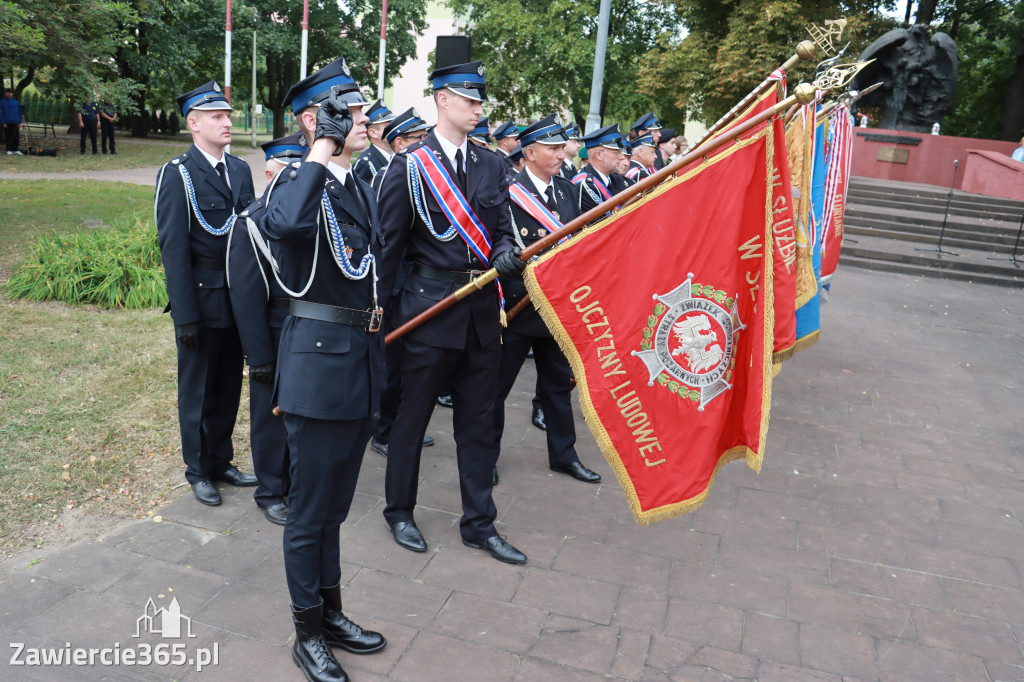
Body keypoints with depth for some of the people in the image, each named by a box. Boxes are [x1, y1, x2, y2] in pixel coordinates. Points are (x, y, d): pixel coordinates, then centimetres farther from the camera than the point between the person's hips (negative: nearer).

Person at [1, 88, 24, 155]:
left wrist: (19, 122, 4)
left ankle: (16, 149, 8)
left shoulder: (16, 102, 8)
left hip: (15, 123, 2)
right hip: (7, 123, -2)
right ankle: (9, 150, 6)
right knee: (8, 137, 1)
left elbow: (19, 112, 11)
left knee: (16, 136, 1)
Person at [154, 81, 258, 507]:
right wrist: (185, 315, -16)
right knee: (197, 388, 10)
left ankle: (221, 462, 32)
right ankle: (198, 471, 26)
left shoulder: (240, 170, 9)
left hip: (239, 297, 5)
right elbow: (173, 248, -13)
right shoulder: (177, 175, -9)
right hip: (202, 298, -5)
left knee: (228, 385, 15)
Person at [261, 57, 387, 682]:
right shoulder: (299, 180, -11)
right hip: (319, 359, -8)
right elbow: (282, 225, -36)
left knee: (335, 504, 20)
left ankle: (331, 613, 37)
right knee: (311, 509, 6)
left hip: (363, 360, 8)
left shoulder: (362, 190, 14)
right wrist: (322, 151, -23)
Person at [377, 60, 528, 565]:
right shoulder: (409, 167, -4)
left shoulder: (491, 165, 10)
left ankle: (479, 523, 26)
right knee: (413, 414, 9)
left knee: (478, 419, 12)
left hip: (483, 309, 5)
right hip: (430, 307, -4)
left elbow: (503, 229, 10)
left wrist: (506, 253, -13)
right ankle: (399, 511, 30)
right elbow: (389, 243, -3)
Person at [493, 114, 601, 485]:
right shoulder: (508, 194, -13)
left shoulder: (567, 190, 8)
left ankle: (563, 454, 30)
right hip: (518, 303, -6)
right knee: (497, 383, 7)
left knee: (559, 381, 16)